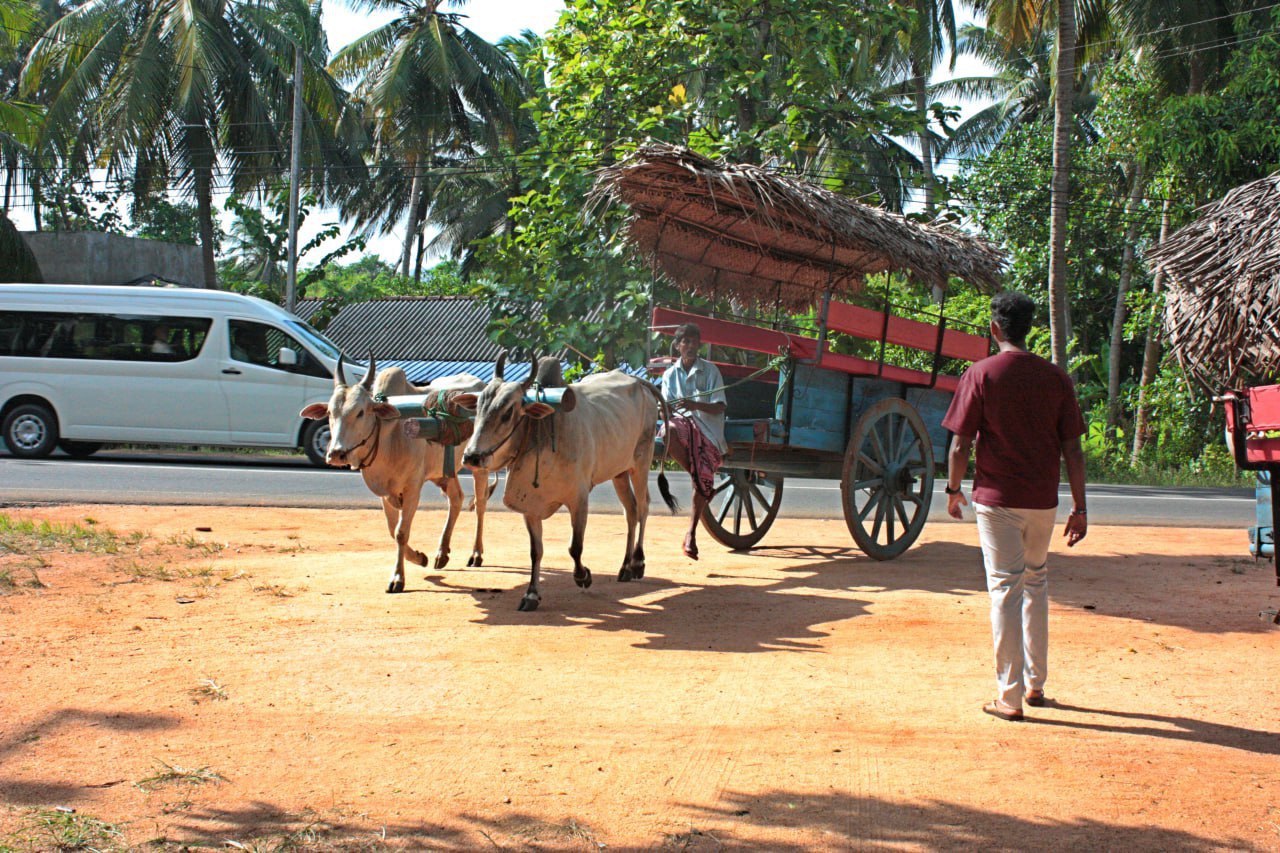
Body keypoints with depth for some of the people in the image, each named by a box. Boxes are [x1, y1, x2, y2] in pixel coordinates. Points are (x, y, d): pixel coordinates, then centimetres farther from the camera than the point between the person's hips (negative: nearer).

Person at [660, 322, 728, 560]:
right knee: (667, 432, -36)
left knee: (703, 483, -13)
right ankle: (696, 477, -14)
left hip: (708, 429, -1)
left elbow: (719, 407, -4)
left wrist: (695, 405, -24)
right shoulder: (670, 374, 11)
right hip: (683, 423, 1)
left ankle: (691, 534, 3)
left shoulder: (710, 371, 3)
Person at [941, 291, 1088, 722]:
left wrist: (954, 489, 9)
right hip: (1043, 501, 3)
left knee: (1005, 590, -1)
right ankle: (1035, 684, 26)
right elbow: (1073, 449, 1)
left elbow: (960, 445, -7)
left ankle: (1009, 697, -1)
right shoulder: (1056, 377, 3)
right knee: (1036, 583, 20)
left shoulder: (980, 374, -6)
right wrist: (1080, 508, 6)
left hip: (996, 498, -3)